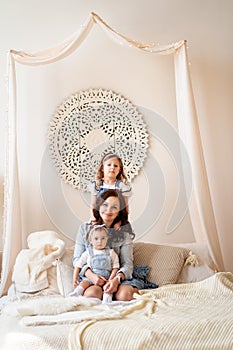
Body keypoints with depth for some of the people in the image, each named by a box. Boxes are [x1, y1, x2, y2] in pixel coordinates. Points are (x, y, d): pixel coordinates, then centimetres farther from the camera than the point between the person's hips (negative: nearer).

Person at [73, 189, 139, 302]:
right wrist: (90, 274, -18)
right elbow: (77, 258, 2)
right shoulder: (85, 228, 4)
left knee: (124, 295, -30)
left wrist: (117, 279, -25)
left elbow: (127, 264, -3)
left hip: (117, 276, 0)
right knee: (92, 293, -33)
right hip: (91, 276, 0)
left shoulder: (124, 232, 1)